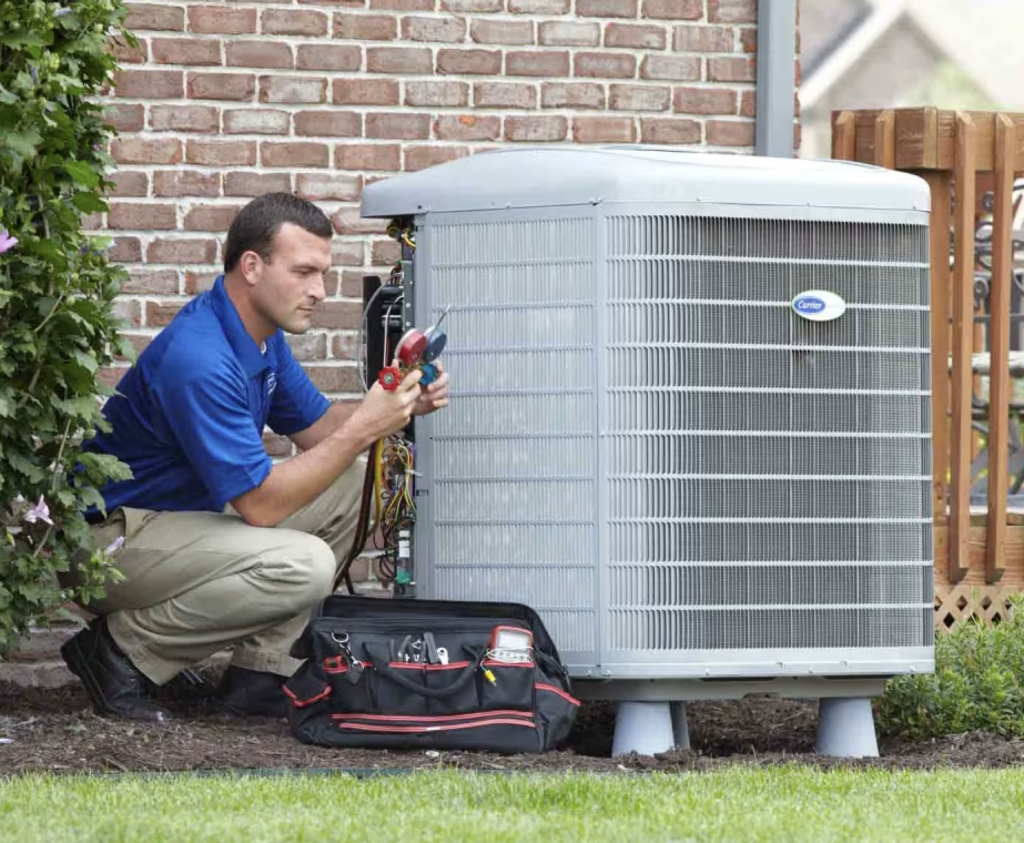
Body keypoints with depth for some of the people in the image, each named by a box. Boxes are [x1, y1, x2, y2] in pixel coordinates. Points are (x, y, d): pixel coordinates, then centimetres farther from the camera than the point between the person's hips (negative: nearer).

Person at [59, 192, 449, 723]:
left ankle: (258, 671, 3)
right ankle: (122, 650, -12)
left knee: (352, 483, 6)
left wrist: (400, 405, -5)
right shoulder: (200, 360, -27)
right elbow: (259, 505, -26)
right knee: (302, 565, -29)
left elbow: (313, 427, 14)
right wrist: (363, 429, -25)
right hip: (115, 536, -11)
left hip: (186, 512, 11)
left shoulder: (262, 332, 5)